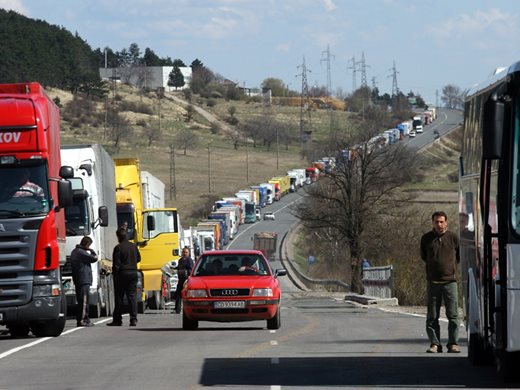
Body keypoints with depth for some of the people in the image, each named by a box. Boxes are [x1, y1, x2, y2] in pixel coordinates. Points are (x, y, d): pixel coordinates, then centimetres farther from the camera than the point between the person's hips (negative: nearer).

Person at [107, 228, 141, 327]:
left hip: (122, 274, -5)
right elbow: (138, 259, 18)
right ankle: (133, 319, -3)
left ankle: (117, 320, 6)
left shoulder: (118, 248, -11)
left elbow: (116, 264, -12)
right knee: (132, 297, 4)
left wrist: (115, 275, -6)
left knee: (119, 298, 3)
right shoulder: (133, 246, 6)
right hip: (133, 273, 5)